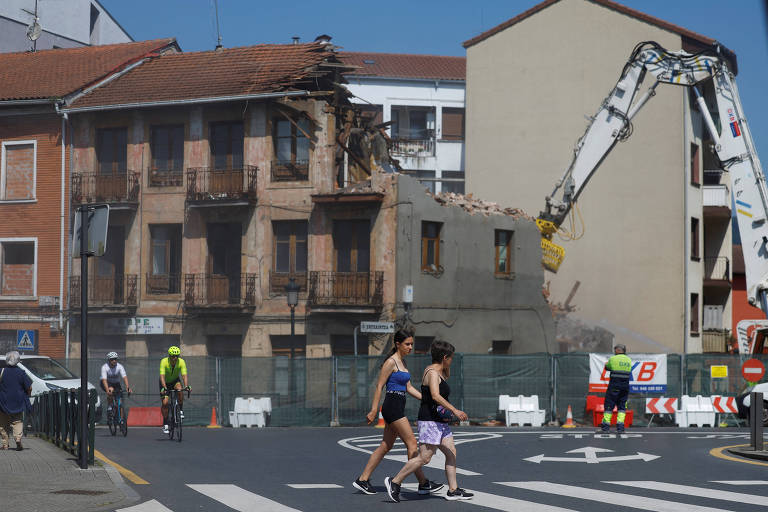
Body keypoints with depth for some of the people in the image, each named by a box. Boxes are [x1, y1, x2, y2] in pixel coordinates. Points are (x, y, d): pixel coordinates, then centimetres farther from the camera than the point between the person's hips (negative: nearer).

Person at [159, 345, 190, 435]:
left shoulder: (181, 362, -25)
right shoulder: (164, 361, -30)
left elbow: (184, 375, -33)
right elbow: (162, 376, -38)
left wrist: (186, 386, -50)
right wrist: (164, 388, -52)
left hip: (175, 380, 1)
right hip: (165, 382, -1)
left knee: (179, 389, -33)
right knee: (165, 403, -14)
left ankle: (181, 410, -14)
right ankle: (165, 424, 2)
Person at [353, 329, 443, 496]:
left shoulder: (402, 362, 16)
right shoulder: (391, 362, -11)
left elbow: (409, 387, 19)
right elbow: (379, 386, -12)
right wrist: (374, 411, -15)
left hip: (398, 408, 10)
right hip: (392, 406, -10)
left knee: (386, 446, 10)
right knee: (412, 443, -8)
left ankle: (362, 480, 14)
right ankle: (423, 484, -5)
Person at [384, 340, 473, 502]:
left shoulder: (439, 372, 15)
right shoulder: (432, 373, -15)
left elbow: (447, 376, 40)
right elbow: (436, 396, -28)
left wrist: (446, 366, 20)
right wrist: (455, 411, -32)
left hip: (440, 421, 11)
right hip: (430, 420, -11)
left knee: (451, 454, 8)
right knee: (424, 458, -11)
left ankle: (453, 490, 11)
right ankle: (394, 482, -4)